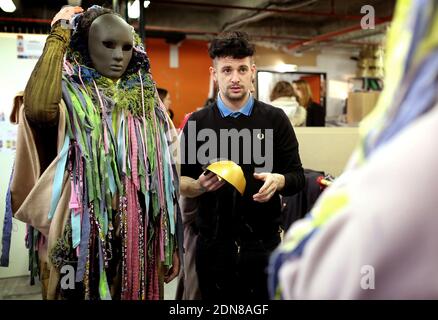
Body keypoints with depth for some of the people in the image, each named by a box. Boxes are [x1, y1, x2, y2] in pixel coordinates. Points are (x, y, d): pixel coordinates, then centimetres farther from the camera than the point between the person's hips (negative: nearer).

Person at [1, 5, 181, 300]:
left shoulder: (145, 99, 7)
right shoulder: (70, 93, -5)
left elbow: (160, 171, 10)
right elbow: (38, 109, -30)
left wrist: (166, 244, 9)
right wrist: (58, 38, -17)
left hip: (137, 234, 4)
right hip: (83, 232, -3)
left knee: (135, 290, 14)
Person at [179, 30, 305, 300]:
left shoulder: (275, 119, 1)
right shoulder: (197, 123, 4)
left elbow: (298, 176, 2)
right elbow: (180, 182, 5)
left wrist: (278, 181, -20)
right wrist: (199, 185, -17)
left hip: (264, 244, 0)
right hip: (213, 245, 1)